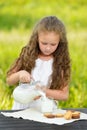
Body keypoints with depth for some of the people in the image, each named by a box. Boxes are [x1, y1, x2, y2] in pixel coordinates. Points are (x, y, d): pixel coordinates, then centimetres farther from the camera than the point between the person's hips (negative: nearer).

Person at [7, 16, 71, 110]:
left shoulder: (61, 62, -1)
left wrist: (44, 91, -13)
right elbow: (9, 81, 9)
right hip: (21, 108, 1)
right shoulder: (28, 55, 2)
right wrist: (20, 74, -11)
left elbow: (64, 95, 1)